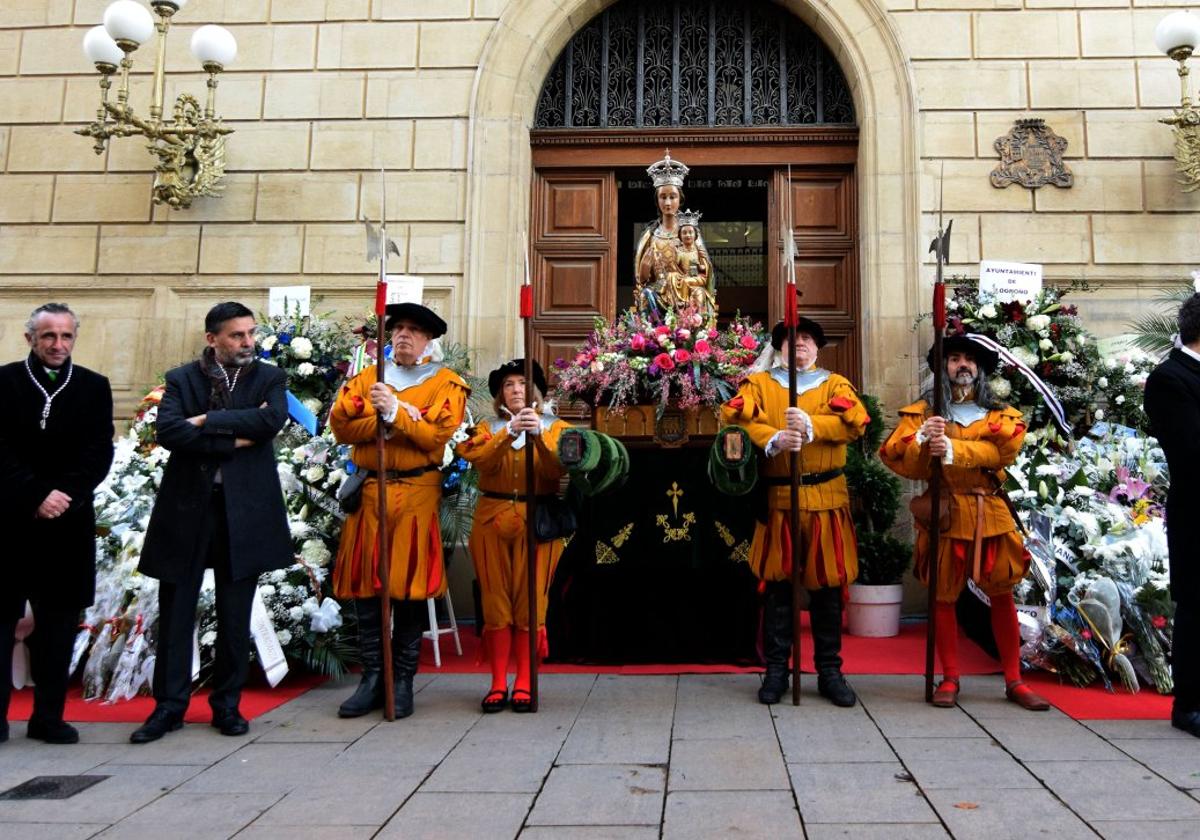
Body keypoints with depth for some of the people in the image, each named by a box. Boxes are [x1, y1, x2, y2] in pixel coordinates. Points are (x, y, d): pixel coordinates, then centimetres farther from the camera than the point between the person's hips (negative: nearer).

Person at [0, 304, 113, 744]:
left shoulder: (93, 387, 5)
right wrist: (37, 496, -13)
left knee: (59, 618, 5)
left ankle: (49, 716, 13)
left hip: (70, 520, 2)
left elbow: (99, 453, 0)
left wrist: (64, 496, -12)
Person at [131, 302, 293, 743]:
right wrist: (234, 440, -14)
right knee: (175, 612, 5)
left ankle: (227, 704, 21)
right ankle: (169, 705, 18)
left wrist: (207, 420, -12)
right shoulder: (181, 379, 6)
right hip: (186, 507, 0)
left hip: (244, 509, 0)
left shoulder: (269, 378, 7)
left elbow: (272, 419, -13)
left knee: (235, 616, 8)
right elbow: (167, 431, -11)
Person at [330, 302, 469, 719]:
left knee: (409, 584, 0)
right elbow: (341, 424, 1)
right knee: (365, 583, 4)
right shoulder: (367, 378, 15)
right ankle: (373, 677, 15)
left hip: (417, 493, -3)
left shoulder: (446, 383, 4)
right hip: (369, 491, 3)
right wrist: (384, 416, -10)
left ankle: (403, 681, 12)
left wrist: (395, 412, -16)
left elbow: (439, 436, -10)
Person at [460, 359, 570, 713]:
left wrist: (539, 434, -24)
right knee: (496, 603, 1)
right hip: (492, 520, 1)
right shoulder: (488, 428, 12)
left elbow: (556, 470, -10)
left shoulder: (554, 427, 9)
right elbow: (481, 461, -10)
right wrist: (509, 432, -24)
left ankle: (524, 683, 7)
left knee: (530, 603, -2)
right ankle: (498, 683, 9)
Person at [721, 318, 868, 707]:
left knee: (827, 585, 6)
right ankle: (776, 670, 14)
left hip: (825, 499, 1)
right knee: (776, 584, 4)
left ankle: (829, 671, 18)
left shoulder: (835, 383, 12)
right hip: (776, 499, -1)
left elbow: (855, 422, -7)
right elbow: (735, 418, -9)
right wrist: (772, 439, -25)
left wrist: (810, 425, -21)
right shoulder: (759, 383, 9)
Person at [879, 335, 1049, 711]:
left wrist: (953, 449, -24)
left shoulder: (999, 412, 11)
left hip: (991, 512, 1)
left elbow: (1005, 448, -11)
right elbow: (895, 457, -3)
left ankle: (1014, 681, 16)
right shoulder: (923, 411, 8)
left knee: (1002, 595, 5)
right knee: (943, 597, 2)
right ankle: (950, 679, 14)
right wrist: (922, 439, -22)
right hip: (944, 512, -1)